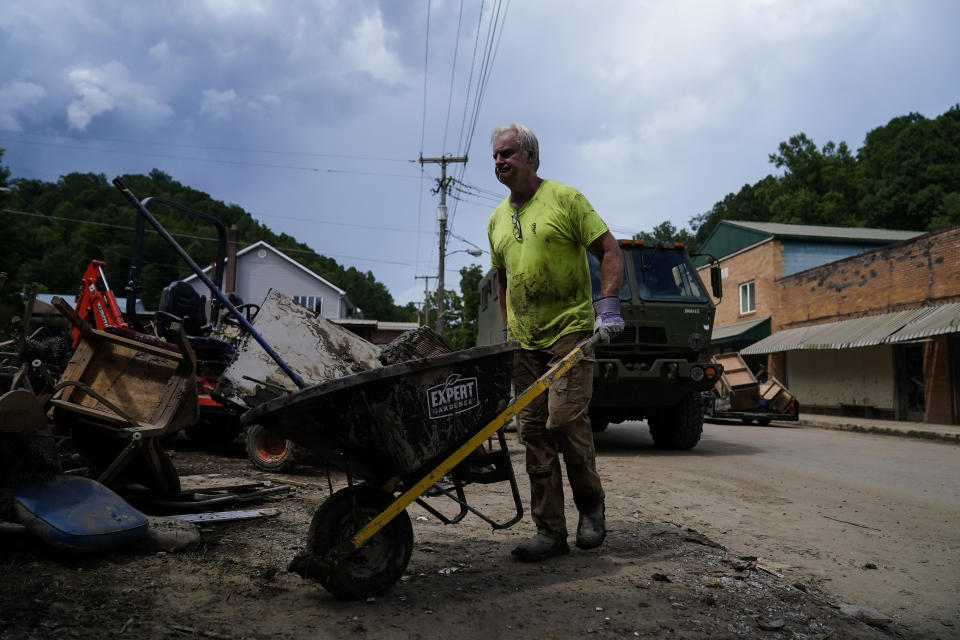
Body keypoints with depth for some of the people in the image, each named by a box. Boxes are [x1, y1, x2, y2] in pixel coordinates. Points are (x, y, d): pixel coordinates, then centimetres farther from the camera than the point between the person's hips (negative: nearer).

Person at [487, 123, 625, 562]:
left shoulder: (564, 198, 0)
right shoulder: (497, 219, 17)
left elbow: (609, 250, -2)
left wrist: (607, 304, -14)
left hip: (571, 330, -6)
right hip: (525, 342, 6)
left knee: (565, 417, -16)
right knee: (533, 431, 2)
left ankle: (591, 503, 10)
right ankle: (549, 531, 9)